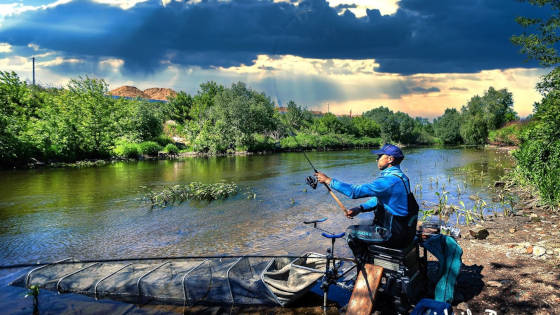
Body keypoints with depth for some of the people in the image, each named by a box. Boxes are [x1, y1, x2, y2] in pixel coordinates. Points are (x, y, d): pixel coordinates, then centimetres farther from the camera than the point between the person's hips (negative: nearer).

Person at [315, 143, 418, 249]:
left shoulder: (390, 180, -25)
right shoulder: (399, 176, 8)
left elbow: (355, 191, -28)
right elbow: (378, 199, 16)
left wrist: (329, 180, -18)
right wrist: (359, 208, 1)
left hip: (394, 235, -10)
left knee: (351, 231, 2)